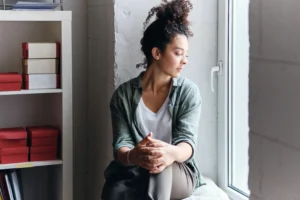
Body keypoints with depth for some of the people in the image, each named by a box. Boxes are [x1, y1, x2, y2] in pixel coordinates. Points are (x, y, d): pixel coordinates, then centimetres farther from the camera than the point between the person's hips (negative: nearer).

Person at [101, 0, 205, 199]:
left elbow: (187, 141, -11)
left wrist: (171, 153, -38)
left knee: (159, 168, -37)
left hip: (178, 173, 0)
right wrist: (133, 156, -34)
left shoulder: (189, 91, 1)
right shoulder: (124, 94, 1)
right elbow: (121, 144, -7)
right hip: (132, 173, 0)